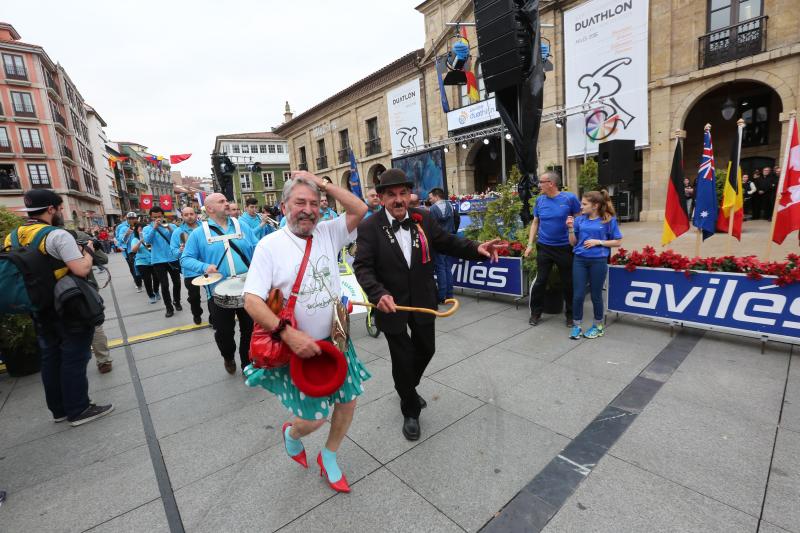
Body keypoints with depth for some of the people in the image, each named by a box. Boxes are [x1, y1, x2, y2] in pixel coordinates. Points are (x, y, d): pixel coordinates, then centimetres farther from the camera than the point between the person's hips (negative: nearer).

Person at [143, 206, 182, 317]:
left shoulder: (171, 226, 4)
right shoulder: (147, 228, 3)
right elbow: (147, 240, -15)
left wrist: (170, 229, -23)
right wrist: (154, 227, -22)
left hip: (173, 259, 1)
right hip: (158, 261, -1)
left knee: (177, 282, 12)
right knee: (164, 285, 0)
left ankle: (177, 302, 34)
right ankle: (169, 308, 11)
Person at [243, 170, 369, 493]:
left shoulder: (328, 233, 0)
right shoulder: (270, 245, -12)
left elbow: (360, 210, -10)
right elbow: (252, 300, -16)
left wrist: (323, 184, -10)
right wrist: (287, 333, -28)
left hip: (336, 340, 5)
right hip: (297, 347, -4)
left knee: (348, 401, 13)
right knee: (314, 419, 3)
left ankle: (328, 459, 41)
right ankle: (291, 434, 42)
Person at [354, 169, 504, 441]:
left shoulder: (423, 218, -3)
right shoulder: (369, 228, -14)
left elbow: (447, 242, 3)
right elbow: (363, 267, -18)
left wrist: (477, 249, -14)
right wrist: (379, 294, -36)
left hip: (423, 302, 4)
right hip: (392, 304, -4)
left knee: (426, 349, 20)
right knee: (402, 359, 9)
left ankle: (408, 387, 53)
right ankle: (410, 410, 36)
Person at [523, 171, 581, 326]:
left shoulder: (570, 198, -8)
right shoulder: (540, 200, 2)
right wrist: (530, 244, 4)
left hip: (565, 248, -2)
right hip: (544, 247, 2)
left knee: (569, 282, 9)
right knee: (540, 281, 6)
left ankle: (571, 314, 27)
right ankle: (535, 313, 21)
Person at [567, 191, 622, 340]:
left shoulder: (609, 220, -4)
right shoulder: (579, 219, 4)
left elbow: (617, 242, 0)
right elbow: (573, 243, 7)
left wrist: (598, 242, -13)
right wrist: (571, 228, -7)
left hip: (598, 262, -2)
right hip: (580, 260, 3)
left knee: (596, 295, 9)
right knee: (578, 295, 3)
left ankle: (598, 326, 28)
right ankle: (576, 326, 18)